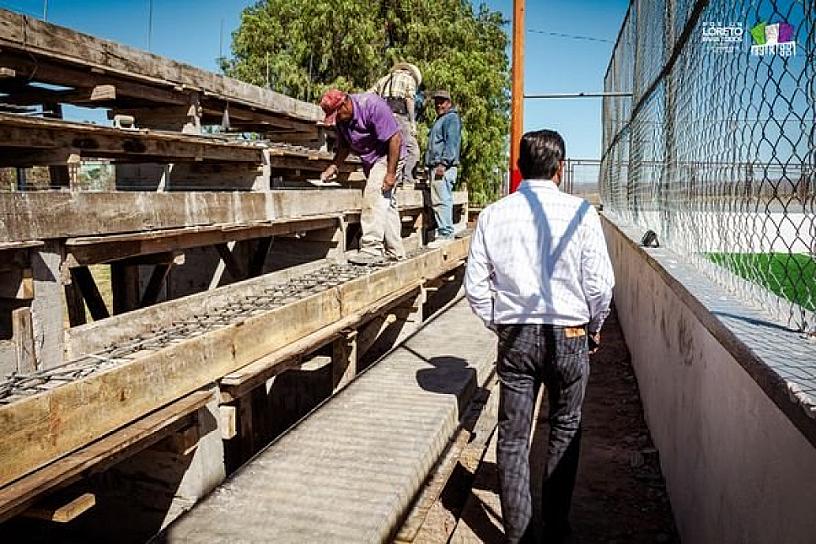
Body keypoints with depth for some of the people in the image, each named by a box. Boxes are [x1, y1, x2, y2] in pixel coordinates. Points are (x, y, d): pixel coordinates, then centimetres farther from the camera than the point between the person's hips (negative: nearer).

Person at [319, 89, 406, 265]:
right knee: (387, 204, 11)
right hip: (370, 161, 9)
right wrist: (332, 167, -5)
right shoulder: (342, 118, -3)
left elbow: (395, 138, -27)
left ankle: (372, 250, -21)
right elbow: (344, 146, 10)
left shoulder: (372, 106, -26)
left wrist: (391, 173, -28)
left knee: (374, 199, -20)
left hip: (388, 157, -9)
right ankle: (395, 252, 17)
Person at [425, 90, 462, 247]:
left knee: (441, 200, -15)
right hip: (436, 166, 10)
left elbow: (451, 142, -16)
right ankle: (445, 232, 13)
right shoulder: (440, 120, 27)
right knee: (443, 200, 10)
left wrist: (443, 163, -23)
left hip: (444, 166, -10)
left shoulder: (451, 118, -3)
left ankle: (445, 234, -16)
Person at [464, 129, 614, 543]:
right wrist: (594, 328, 11)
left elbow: (475, 285, -1)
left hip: (515, 338, 1)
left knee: (513, 438, 10)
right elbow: (599, 284, -7)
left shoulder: (493, 214, -2)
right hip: (569, 336, 0)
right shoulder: (580, 212, -8)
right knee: (565, 431, 19)